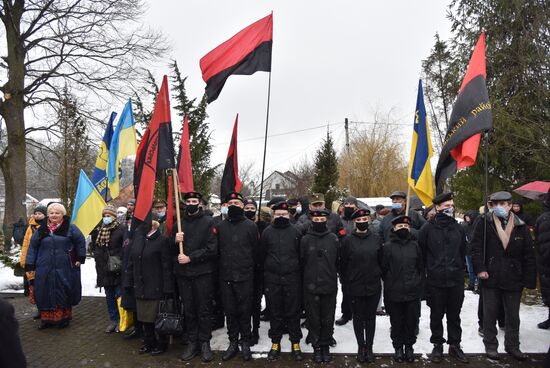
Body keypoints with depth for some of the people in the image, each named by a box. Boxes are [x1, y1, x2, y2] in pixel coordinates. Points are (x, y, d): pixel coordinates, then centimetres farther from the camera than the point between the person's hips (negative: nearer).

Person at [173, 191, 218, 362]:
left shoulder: (208, 222, -2)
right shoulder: (179, 223, 12)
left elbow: (211, 249, -10)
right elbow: (171, 250, 14)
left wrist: (190, 258, -15)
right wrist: (175, 241, -8)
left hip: (203, 273, -4)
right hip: (183, 273, 4)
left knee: (204, 309, 3)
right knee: (188, 310, 10)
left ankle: (205, 343, 14)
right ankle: (192, 342, 21)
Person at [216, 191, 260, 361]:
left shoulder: (250, 226, -2)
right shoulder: (220, 226, 7)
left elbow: (256, 251, 1)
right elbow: (216, 250, 11)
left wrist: (251, 268, 3)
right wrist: (223, 266, 7)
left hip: (245, 277, -3)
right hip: (225, 276, 3)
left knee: (245, 311, 4)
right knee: (229, 311, 10)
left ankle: (245, 342, 19)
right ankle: (233, 342, 22)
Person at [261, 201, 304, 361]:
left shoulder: (295, 232, 1)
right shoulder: (267, 232, 3)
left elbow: (301, 255, 6)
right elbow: (262, 255, 9)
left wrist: (296, 271, 5)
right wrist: (267, 270, 8)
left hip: (292, 278, -1)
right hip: (272, 279, 1)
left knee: (293, 312, 6)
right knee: (275, 313, 9)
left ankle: (295, 344, 19)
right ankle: (275, 343, 22)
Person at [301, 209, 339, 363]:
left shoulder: (334, 239, 1)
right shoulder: (305, 239, -1)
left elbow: (338, 261, 7)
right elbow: (301, 261, 4)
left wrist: (330, 274, 7)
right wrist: (309, 275, 4)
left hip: (329, 286, 1)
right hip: (310, 286, 0)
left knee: (328, 320, 9)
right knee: (313, 319, 7)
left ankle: (326, 346, 25)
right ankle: (317, 347, 21)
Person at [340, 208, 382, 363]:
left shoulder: (376, 239, 0)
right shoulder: (348, 240, -4)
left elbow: (381, 261, 6)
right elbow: (343, 263, -1)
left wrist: (380, 277, 3)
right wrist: (346, 282, -2)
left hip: (373, 286, 1)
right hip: (355, 287, -1)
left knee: (370, 317, 10)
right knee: (358, 318, 10)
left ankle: (369, 347, 23)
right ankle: (360, 347, 24)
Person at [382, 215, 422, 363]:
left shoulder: (415, 245, 3)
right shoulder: (388, 246, -6)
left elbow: (420, 267, 12)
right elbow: (383, 269, -1)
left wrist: (417, 282, 8)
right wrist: (389, 283, 2)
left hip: (413, 292, 2)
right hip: (394, 293, -2)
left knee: (411, 321, 11)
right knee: (397, 322, 9)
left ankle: (409, 346, 28)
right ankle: (398, 347, 26)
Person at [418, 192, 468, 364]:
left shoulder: (458, 228, 5)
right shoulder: (428, 228, -7)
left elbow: (463, 252, 14)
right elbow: (421, 253, -1)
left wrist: (460, 270, 12)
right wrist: (429, 270, 3)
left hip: (456, 280, 3)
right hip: (435, 281, -3)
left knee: (454, 315, 14)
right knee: (436, 316, 10)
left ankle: (455, 345, 28)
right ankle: (437, 345, 24)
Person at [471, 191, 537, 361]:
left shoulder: (521, 227, 2)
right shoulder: (484, 224, -3)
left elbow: (529, 255, 2)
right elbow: (476, 247, -4)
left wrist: (529, 279, -2)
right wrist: (480, 268, -13)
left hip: (513, 279, 2)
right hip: (491, 277, -1)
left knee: (513, 315, 14)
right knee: (490, 314, 10)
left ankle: (512, 345, 31)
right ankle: (490, 345, 24)